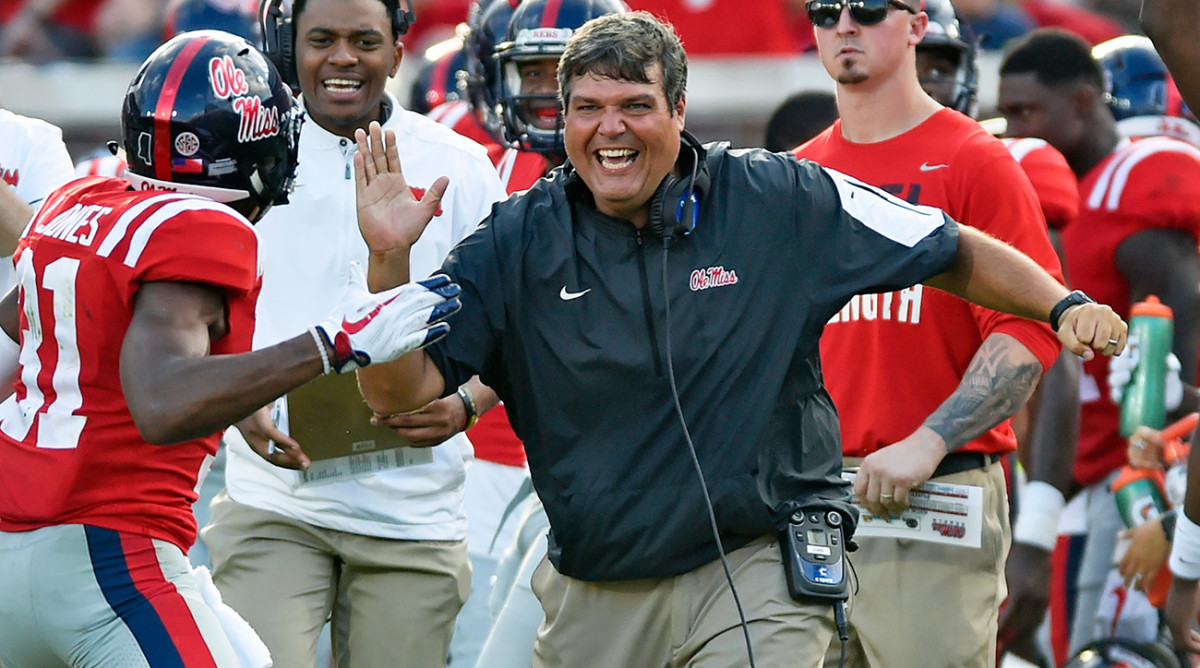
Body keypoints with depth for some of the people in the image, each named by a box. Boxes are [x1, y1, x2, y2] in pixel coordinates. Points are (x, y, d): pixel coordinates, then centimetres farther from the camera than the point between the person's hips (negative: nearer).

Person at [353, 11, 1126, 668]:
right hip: (595, 597, 3)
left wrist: (1066, 306, -7)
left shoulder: (783, 204, -4)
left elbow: (952, 253, 6)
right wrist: (390, 259, -19)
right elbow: (401, 390, -4)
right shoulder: (516, 243, 0)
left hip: (757, 571, -3)